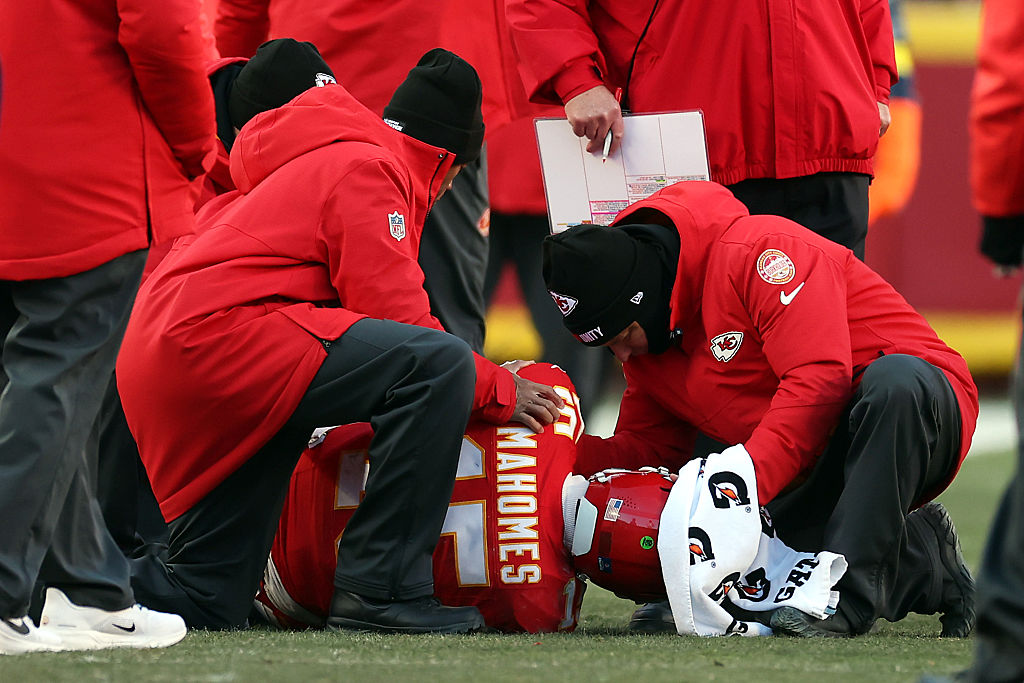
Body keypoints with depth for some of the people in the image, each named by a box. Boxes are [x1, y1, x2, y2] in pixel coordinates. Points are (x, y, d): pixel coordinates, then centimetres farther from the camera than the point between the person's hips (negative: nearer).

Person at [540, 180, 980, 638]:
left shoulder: (758, 253, -20)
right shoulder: (646, 341, 7)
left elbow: (820, 379, -29)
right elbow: (649, 449, 12)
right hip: (818, 471, 8)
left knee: (895, 378, -41)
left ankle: (849, 595, -37)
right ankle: (927, 573, 7)